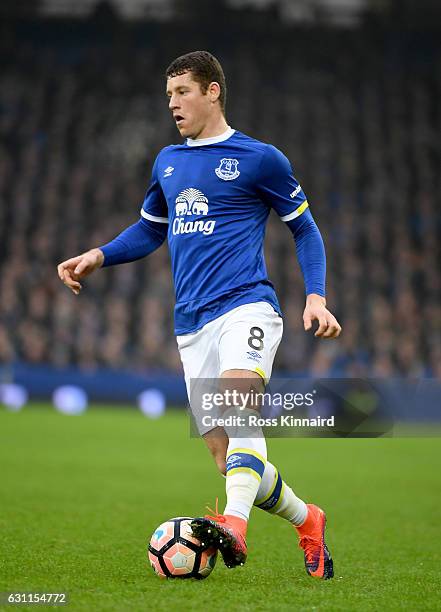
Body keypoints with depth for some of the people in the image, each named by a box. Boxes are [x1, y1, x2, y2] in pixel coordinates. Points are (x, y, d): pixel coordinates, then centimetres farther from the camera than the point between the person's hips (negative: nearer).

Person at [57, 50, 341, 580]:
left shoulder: (259, 158, 3)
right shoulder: (167, 163, 18)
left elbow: (304, 229, 9)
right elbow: (149, 231, 31)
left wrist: (316, 297, -4)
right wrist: (98, 256, 13)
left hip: (246, 304, -5)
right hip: (191, 323, 6)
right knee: (225, 454, 0)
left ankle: (234, 525, -49)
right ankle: (307, 522, 20)